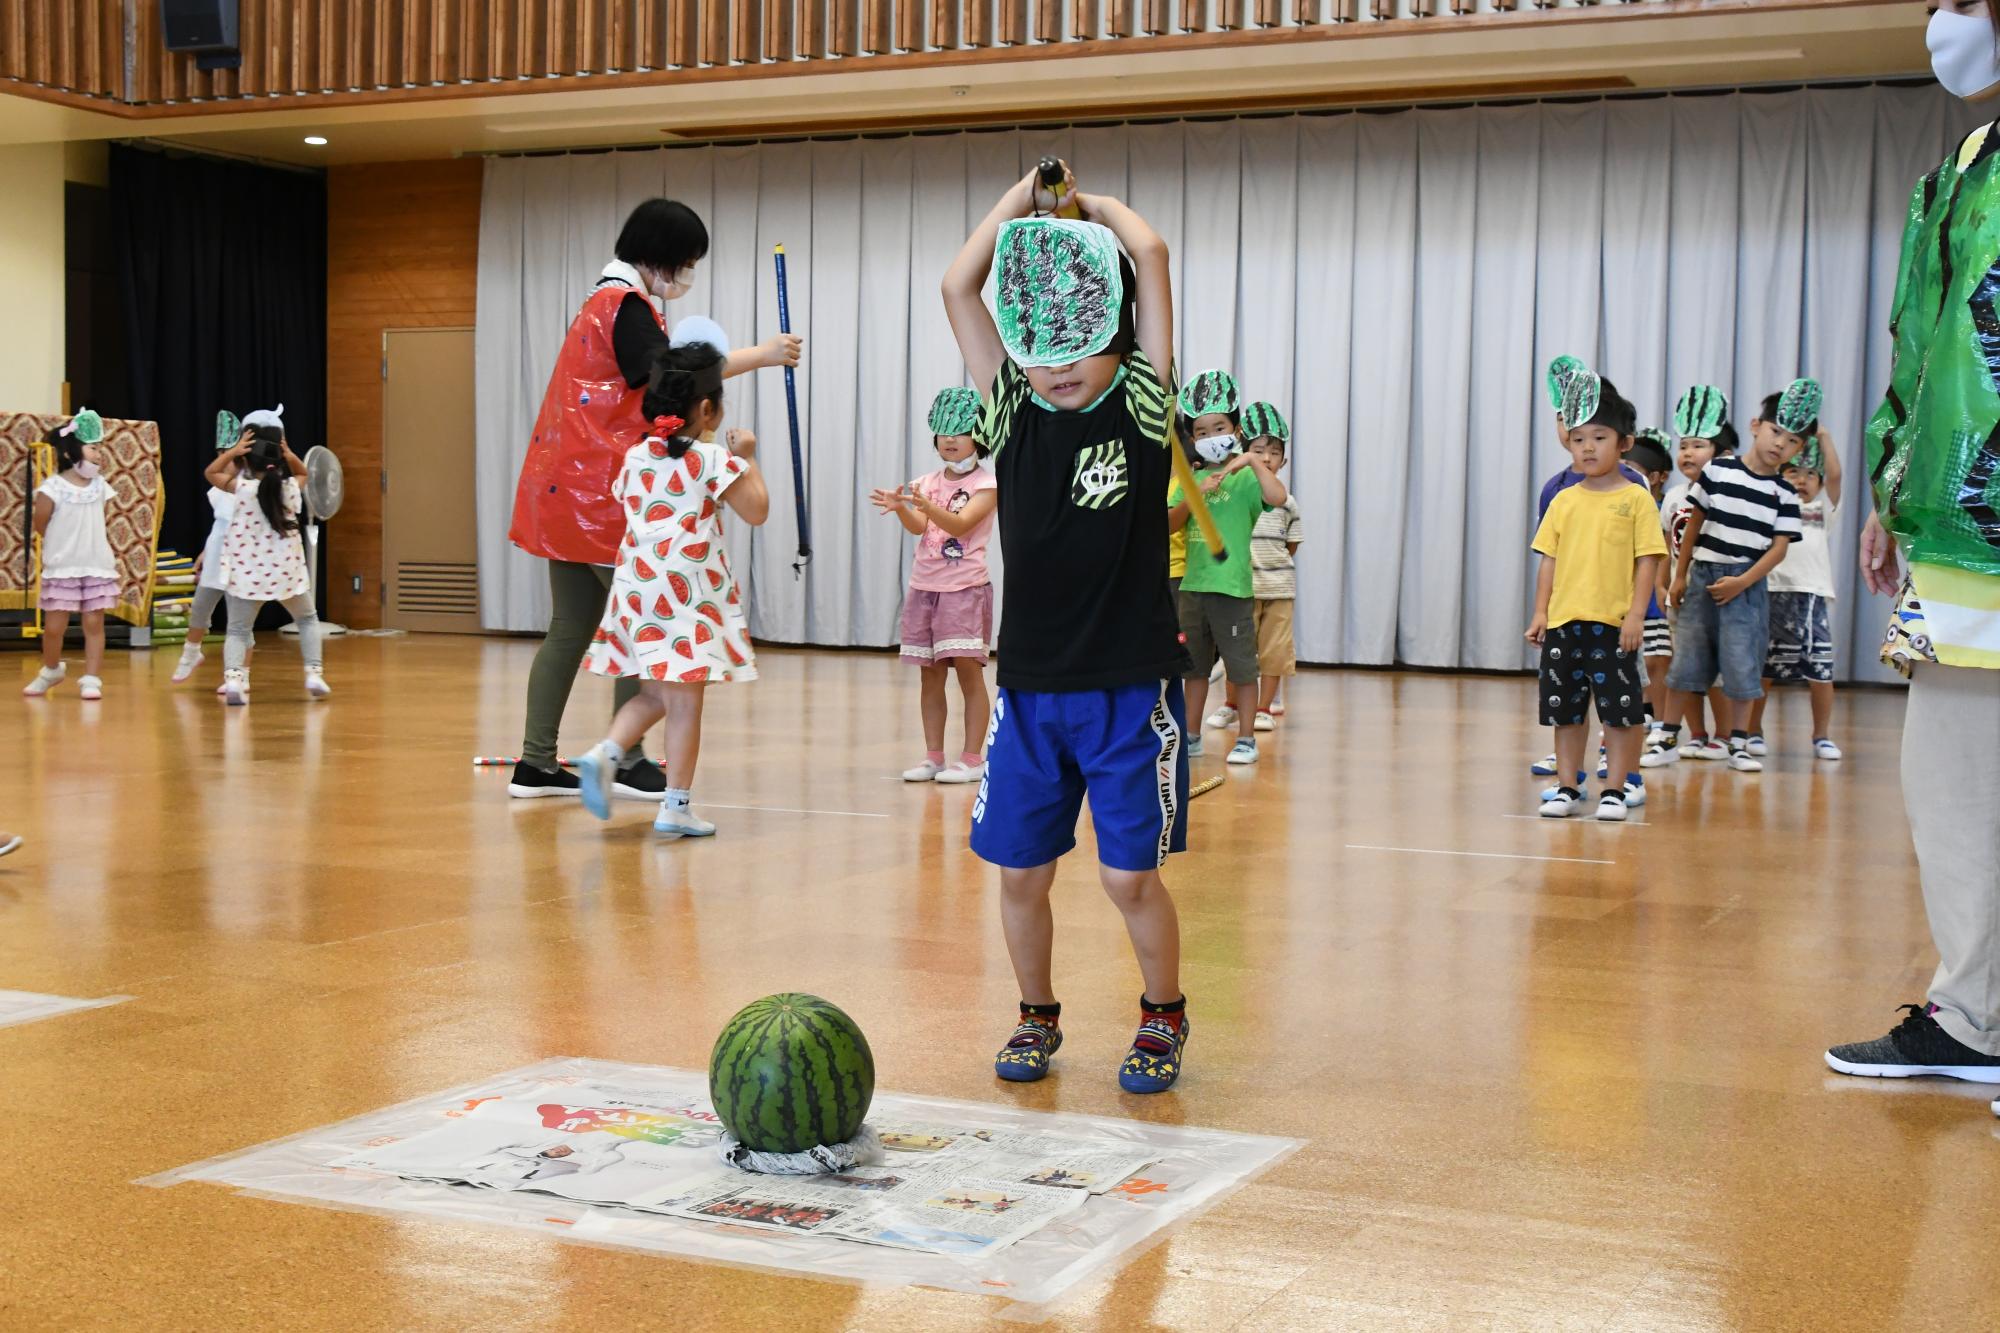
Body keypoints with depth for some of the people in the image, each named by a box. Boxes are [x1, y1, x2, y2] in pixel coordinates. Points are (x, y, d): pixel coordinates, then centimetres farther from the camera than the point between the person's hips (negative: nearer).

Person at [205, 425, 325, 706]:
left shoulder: (241, 486, -10)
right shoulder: (291, 487, -6)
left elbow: (211, 473, 10)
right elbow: (303, 474, 19)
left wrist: (233, 451, 3)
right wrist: (291, 456, 2)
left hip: (246, 572, -1)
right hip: (285, 570, 1)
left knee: (238, 630, 6)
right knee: (307, 619, 23)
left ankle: (233, 678, -18)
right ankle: (314, 674, 10)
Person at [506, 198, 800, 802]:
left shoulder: (607, 301, 21)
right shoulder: (626, 304, -11)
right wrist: (759, 356, -22)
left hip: (567, 491, 10)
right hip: (599, 491, -10)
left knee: (571, 629, 9)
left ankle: (535, 764, 10)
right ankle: (626, 760, 1)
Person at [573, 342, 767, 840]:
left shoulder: (635, 457, 8)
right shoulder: (714, 461, -8)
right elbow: (757, 511, -1)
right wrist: (747, 459, 11)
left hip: (637, 588, 6)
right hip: (690, 591, -6)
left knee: (655, 692, 18)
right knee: (685, 699, -2)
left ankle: (606, 753, -5)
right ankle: (676, 806, -2)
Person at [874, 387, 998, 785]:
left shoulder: (986, 484, -4)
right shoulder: (926, 483, 10)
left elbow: (961, 524, -19)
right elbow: (918, 526, -6)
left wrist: (926, 504, -35)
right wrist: (900, 508, -27)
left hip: (965, 588, -5)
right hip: (924, 586, 5)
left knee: (968, 671, -6)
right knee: (931, 676, 7)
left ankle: (972, 758, -2)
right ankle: (933, 757, 12)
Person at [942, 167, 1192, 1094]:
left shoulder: (1140, 408, -2)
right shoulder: (1014, 414, 5)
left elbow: (1149, 253, -9)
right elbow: (959, 287, 0)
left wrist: (1092, 204, 7)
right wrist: (1025, 195, 6)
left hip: (1130, 690, -3)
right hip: (1029, 687, 3)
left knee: (1130, 874, -1)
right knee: (1020, 871, 7)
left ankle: (1163, 1017, 23)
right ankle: (1037, 1018, 29)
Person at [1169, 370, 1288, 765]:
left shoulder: (1245, 477, -6)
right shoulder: (1192, 479, 9)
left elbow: (1277, 497, -24)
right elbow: (1169, 523, 1)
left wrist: (1253, 459, -21)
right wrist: (1195, 496, -13)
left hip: (1232, 587, -5)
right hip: (1193, 584, 5)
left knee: (1242, 666, 2)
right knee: (1194, 665, 15)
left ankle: (1246, 739, 11)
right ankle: (1191, 738, 24)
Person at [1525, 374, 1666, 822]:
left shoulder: (1636, 498, -2)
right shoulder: (1563, 500, 9)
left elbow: (1646, 561, -5)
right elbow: (1549, 561, 11)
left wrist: (1636, 614, -12)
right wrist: (1540, 612, 5)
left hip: (1614, 623, -4)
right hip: (1563, 621, 4)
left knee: (1619, 710, 1)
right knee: (1565, 710, 10)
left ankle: (1614, 792, 10)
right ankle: (1568, 789, 19)